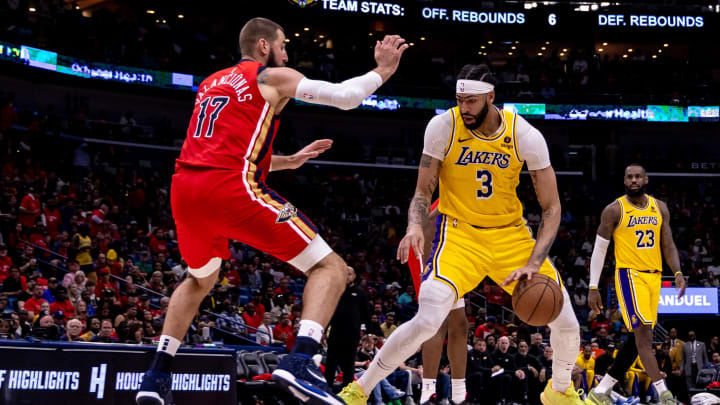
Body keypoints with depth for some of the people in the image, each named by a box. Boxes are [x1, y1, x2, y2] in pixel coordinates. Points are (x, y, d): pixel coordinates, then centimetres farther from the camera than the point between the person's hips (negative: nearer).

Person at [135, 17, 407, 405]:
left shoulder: (211, 83, 31)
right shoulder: (273, 76, 11)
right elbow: (344, 96, 3)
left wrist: (289, 161, 40)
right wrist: (382, 70, 18)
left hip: (184, 188, 7)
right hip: (231, 189, -7)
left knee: (199, 280, 35)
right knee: (331, 268, -3)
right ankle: (300, 361, -26)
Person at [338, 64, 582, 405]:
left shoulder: (525, 136, -13)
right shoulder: (442, 127, -15)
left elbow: (551, 208, -8)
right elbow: (423, 191, -5)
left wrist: (534, 264, -21)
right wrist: (415, 226, -27)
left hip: (510, 233, 2)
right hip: (460, 233, -2)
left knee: (566, 323, -1)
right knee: (427, 321, -25)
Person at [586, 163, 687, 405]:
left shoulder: (659, 208, 10)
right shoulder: (615, 210, -4)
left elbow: (668, 245, 11)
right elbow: (599, 249, -2)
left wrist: (678, 272, -7)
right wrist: (593, 288, -5)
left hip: (654, 276, 6)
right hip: (629, 274, -6)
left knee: (637, 338, 7)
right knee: (644, 333, -17)